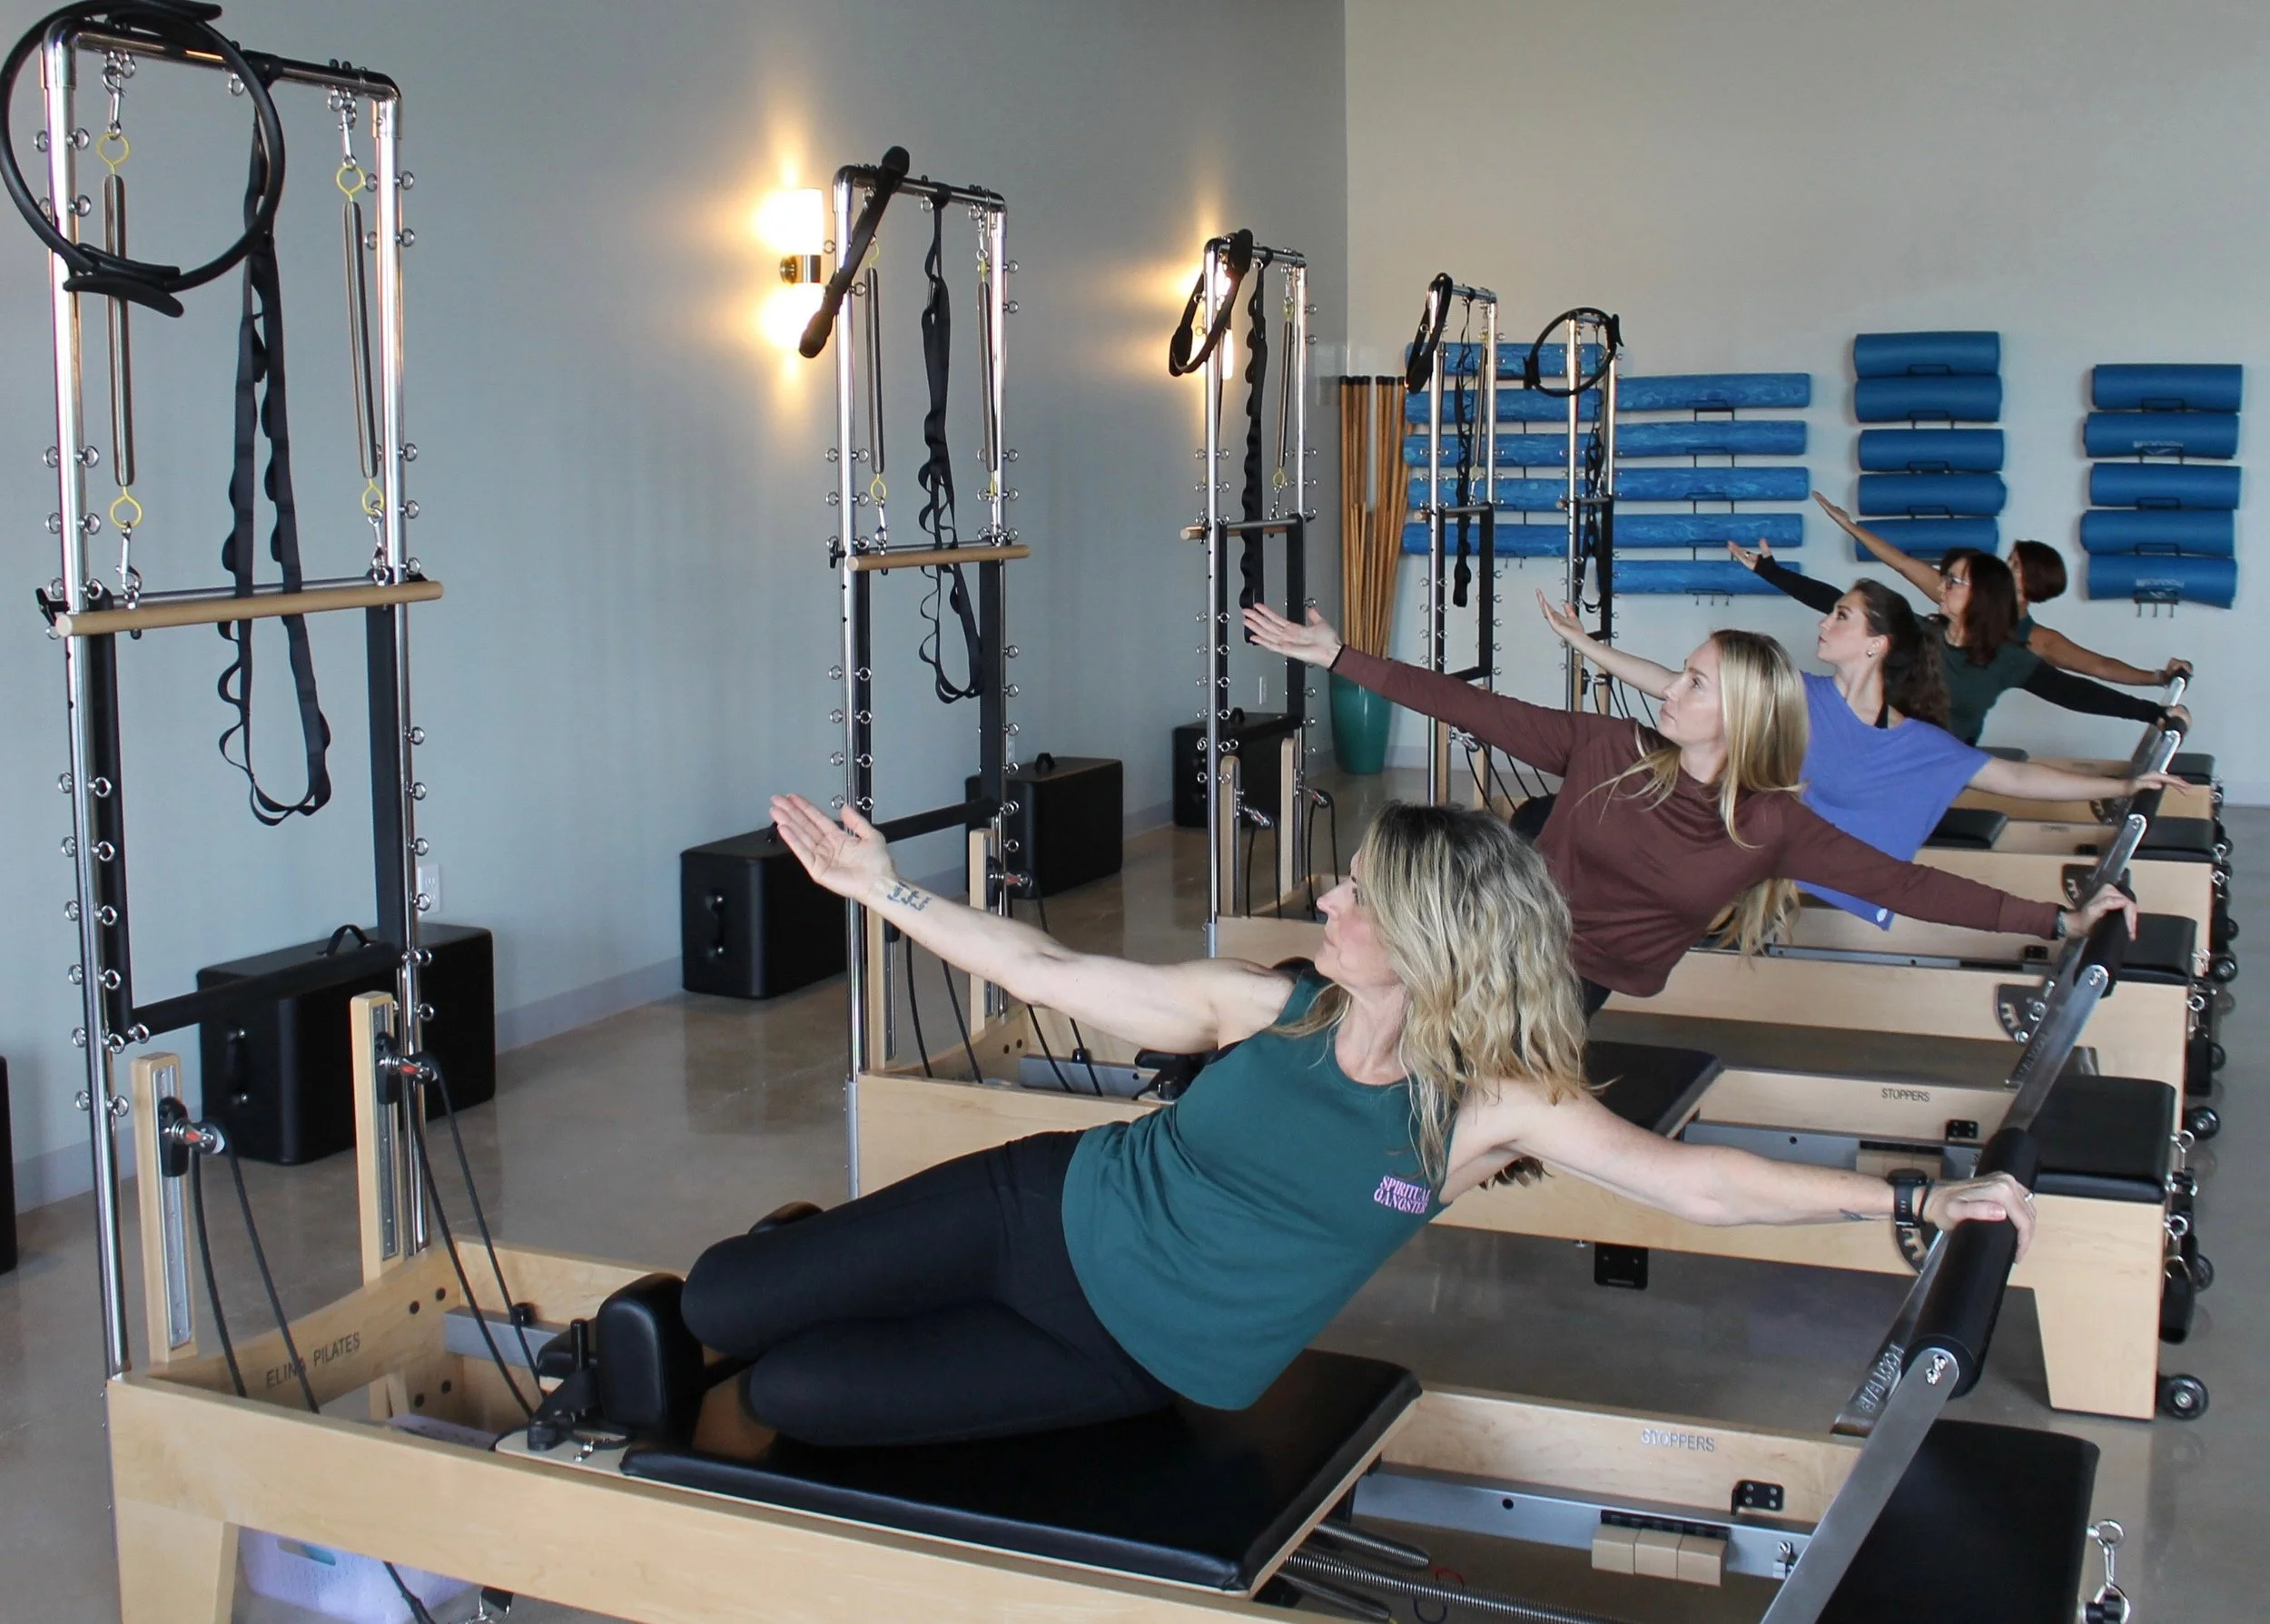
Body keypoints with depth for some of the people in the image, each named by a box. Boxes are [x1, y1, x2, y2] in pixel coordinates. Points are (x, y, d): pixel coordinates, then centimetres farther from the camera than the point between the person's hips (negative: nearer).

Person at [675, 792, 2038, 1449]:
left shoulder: (1494, 1105, -16)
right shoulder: (1271, 1009, -7)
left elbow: (1703, 1183, -21)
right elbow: (1054, 974, 0)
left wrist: (1913, 1201, -29)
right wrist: (883, 885, 0)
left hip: (1139, 1366, -2)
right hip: (1056, 1213, 2)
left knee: (791, 1396, -12)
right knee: (719, 1307, -4)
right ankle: (808, 1256, 30)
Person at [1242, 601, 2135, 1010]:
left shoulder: (1770, 826, -4)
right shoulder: (1610, 751, -1)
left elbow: (1904, 885, -4)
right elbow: (1474, 709, -2)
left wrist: (2056, 920, -9)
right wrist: (1337, 656, -4)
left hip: (1581, 993, -1)